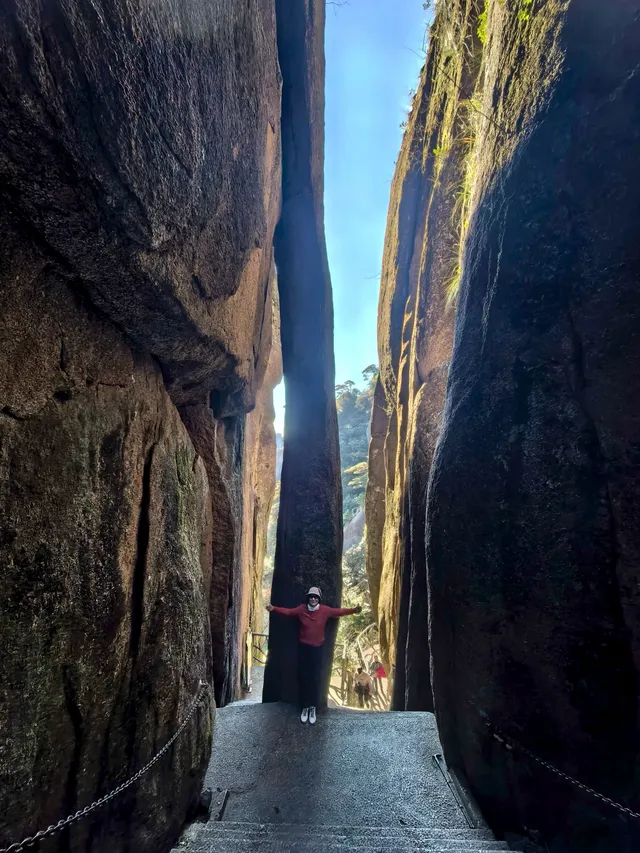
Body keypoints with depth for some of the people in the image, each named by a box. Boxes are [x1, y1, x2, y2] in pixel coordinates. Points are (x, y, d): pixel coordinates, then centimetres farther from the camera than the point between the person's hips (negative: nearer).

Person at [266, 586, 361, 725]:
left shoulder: (325, 610, -8)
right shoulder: (301, 609, -7)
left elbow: (339, 611, -11)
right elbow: (288, 611, -10)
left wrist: (353, 610, -25)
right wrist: (274, 609, -25)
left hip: (317, 648, 0)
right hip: (303, 648, 0)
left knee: (315, 678, 4)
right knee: (303, 678, 7)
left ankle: (313, 708, 20)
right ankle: (305, 707, 22)